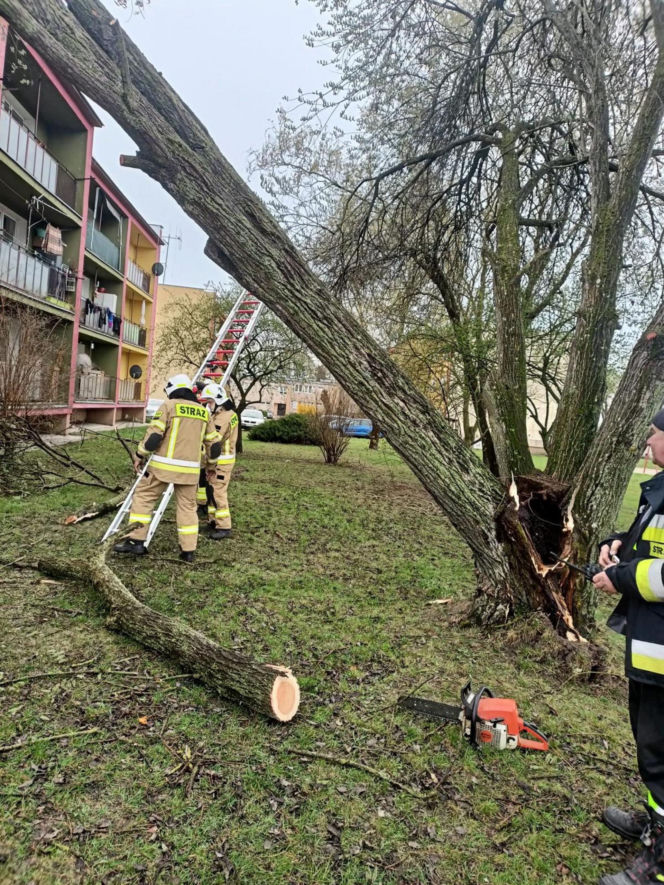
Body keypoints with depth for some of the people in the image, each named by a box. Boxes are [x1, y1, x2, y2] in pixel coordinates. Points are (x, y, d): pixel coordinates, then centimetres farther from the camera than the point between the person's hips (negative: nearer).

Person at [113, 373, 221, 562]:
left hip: (164, 465, -4)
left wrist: (140, 455, 2)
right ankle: (188, 551, 11)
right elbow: (214, 443, 14)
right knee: (187, 506, 11)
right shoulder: (204, 411, 13)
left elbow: (154, 434, -11)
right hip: (190, 469, 4)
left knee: (143, 498, 9)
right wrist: (210, 463, 29)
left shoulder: (169, 405, -2)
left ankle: (137, 541, 7)